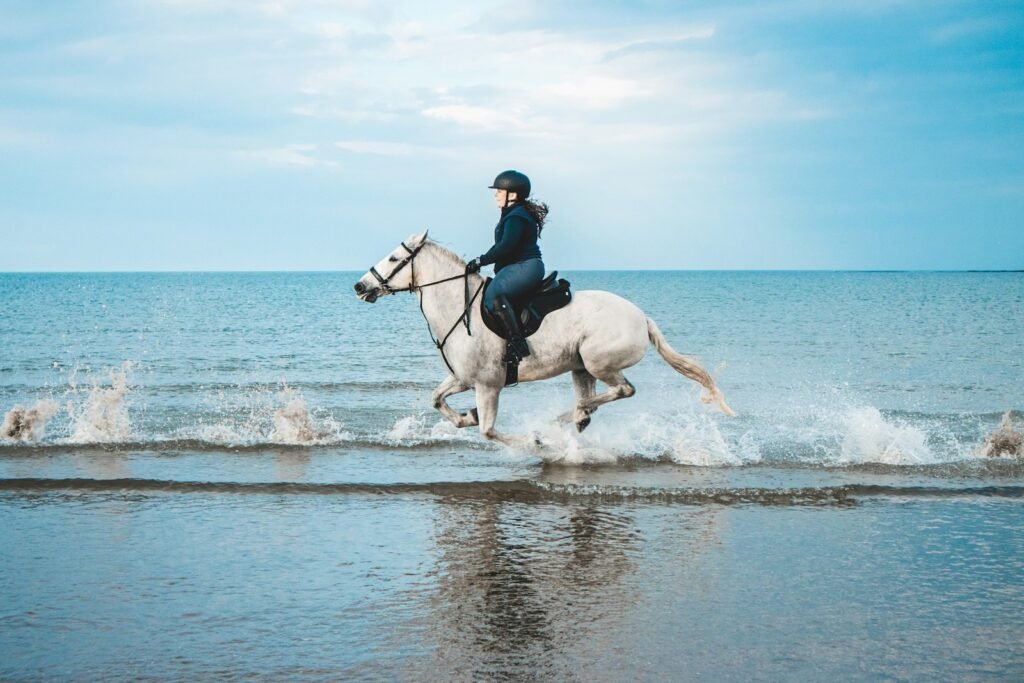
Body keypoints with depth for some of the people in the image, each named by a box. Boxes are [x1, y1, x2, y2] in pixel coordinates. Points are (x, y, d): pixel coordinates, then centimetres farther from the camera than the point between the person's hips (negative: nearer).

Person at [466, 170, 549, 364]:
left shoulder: (516, 217, -12)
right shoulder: (512, 215, 23)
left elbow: (506, 247, -22)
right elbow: (503, 246, 26)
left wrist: (480, 261, -16)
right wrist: (481, 261, 18)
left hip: (525, 267, -12)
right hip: (519, 268, 12)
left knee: (494, 295, -31)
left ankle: (517, 342, -40)